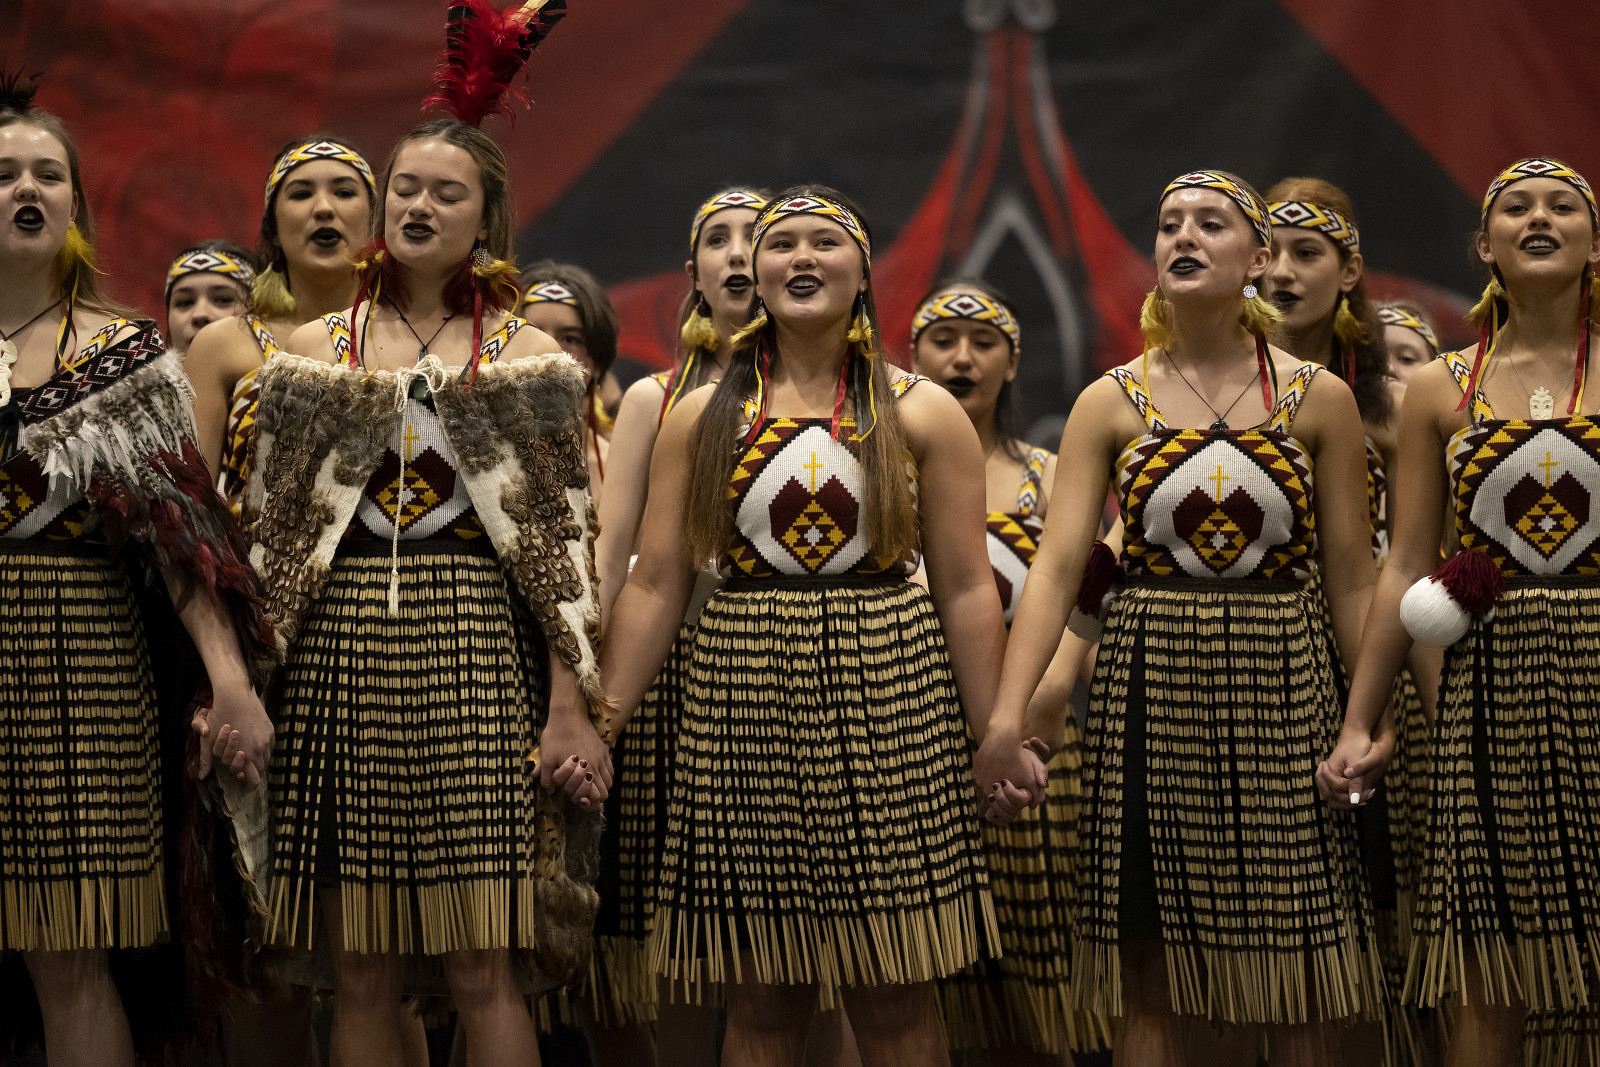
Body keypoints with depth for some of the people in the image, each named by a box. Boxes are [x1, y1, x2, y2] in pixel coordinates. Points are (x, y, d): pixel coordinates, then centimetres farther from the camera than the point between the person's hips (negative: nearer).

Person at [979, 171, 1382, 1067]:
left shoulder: (1318, 399, 4)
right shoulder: (1111, 403, 4)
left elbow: (1353, 579, 4)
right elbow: (1058, 565, -5)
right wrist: (1007, 718, -17)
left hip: (1279, 691, 0)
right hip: (1151, 691, 0)